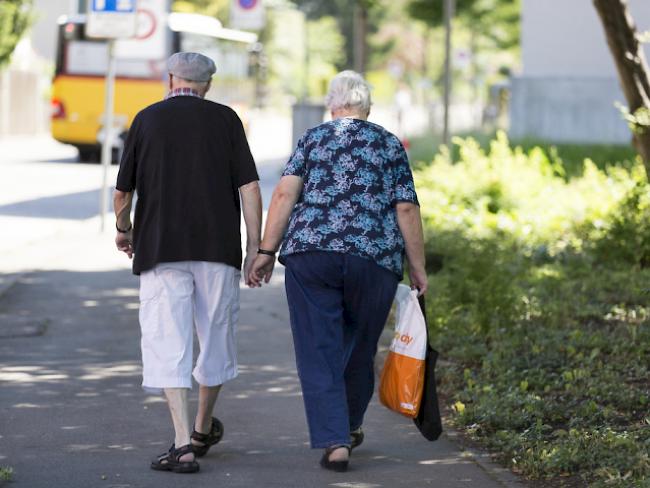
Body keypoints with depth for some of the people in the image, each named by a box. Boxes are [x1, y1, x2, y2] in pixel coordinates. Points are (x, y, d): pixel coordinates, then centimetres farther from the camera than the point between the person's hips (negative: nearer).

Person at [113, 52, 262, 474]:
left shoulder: (148, 119, 5)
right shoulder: (225, 119, 6)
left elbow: (122, 193, 7)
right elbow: (249, 188, -2)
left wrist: (124, 230, 26)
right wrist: (255, 248, 0)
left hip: (161, 250, -1)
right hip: (218, 249, 1)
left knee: (168, 343, -3)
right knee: (216, 337, 16)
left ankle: (183, 444, -14)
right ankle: (204, 430, 32)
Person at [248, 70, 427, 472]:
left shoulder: (313, 139, 11)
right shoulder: (391, 146, 11)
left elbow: (285, 194, 0)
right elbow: (407, 209, 4)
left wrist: (267, 251, 0)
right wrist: (418, 267, 8)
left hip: (310, 253, -1)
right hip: (374, 258, 1)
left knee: (319, 352, 2)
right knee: (359, 348, 18)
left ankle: (335, 442, -8)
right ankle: (351, 427, 37)